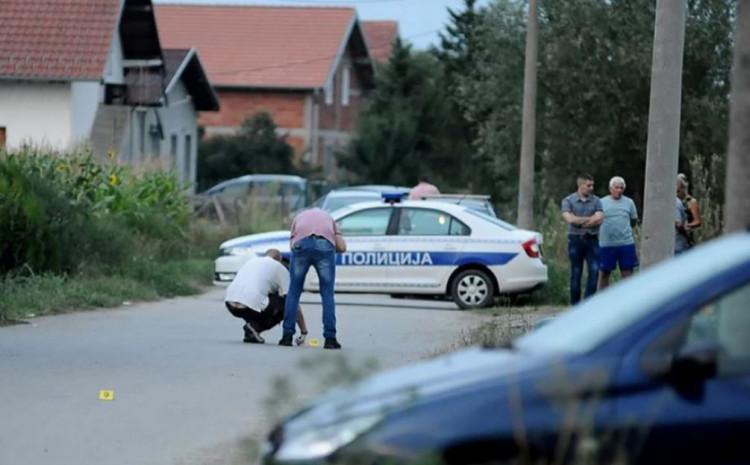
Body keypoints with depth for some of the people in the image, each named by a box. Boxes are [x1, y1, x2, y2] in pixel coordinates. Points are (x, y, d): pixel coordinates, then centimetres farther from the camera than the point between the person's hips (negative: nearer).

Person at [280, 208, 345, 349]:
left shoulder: (299, 217, 38)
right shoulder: (328, 217, 38)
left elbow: (292, 244, 21)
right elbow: (342, 247, 23)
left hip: (301, 244, 0)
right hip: (325, 245, 0)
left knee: (294, 292, 14)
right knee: (327, 293, 10)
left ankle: (287, 336, 12)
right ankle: (330, 338, 5)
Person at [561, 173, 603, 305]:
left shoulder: (596, 201, 6)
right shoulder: (568, 201, 1)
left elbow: (599, 220, -6)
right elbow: (569, 219, -14)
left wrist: (579, 221, -10)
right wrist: (590, 219, -8)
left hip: (592, 239, 2)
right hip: (575, 239, -2)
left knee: (594, 270, -8)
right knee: (576, 273, 3)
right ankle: (575, 304, 9)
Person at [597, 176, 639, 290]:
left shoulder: (629, 202, 6)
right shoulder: (602, 202, -1)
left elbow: (634, 220, 16)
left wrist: (624, 229, 12)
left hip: (626, 243, 1)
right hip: (606, 244, -1)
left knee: (627, 272, 2)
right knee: (604, 272, 7)